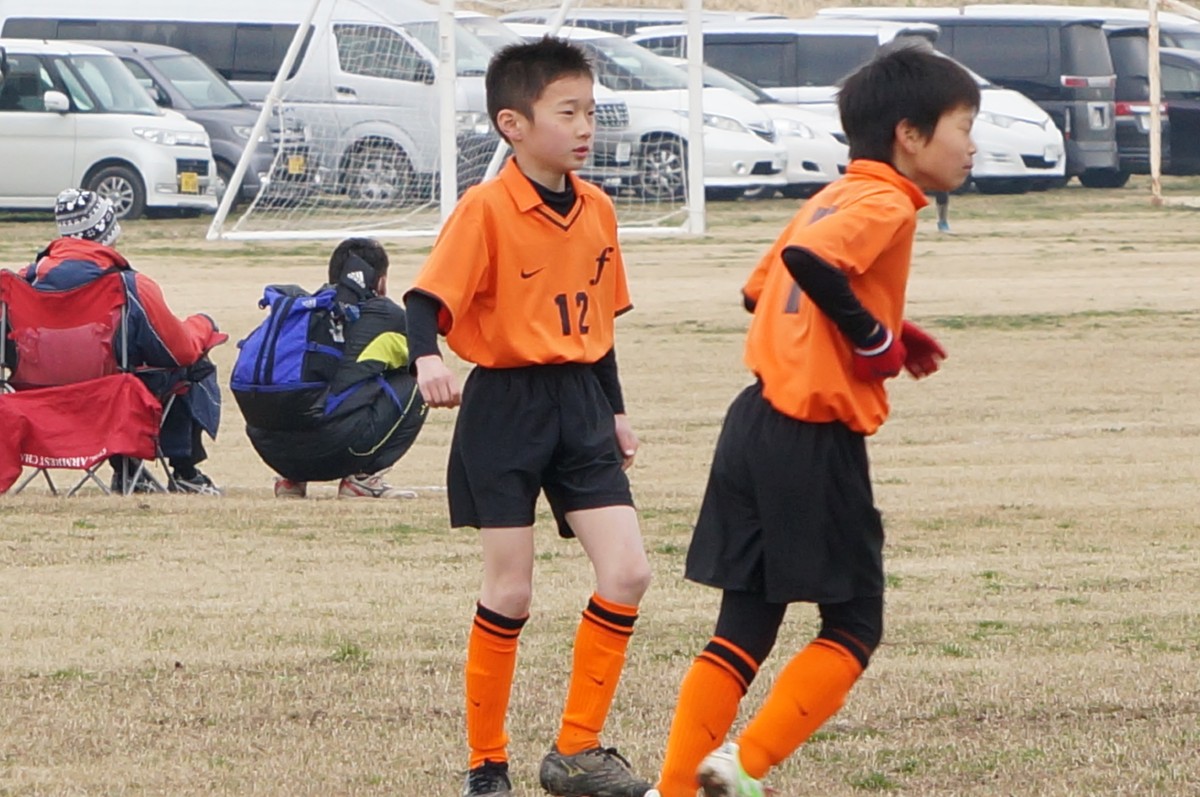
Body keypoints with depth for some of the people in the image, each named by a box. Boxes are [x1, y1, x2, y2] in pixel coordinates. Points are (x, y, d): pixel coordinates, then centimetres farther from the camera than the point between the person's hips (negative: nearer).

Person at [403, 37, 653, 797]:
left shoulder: (597, 210, 8)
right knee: (510, 591, -1)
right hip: (505, 410, -6)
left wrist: (616, 410, 20)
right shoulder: (486, 210, -12)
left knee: (628, 571, -5)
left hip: (580, 406, 6)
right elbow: (427, 300, -18)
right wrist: (428, 360, -38)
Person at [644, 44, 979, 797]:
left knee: (745, 628, 11)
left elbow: (762, 289, 22)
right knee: (854, 626, 3)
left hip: (759, 424, 9)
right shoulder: (885, 204, -12)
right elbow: (810, 260, -30)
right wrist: (874, 339, -18)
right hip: (816, 444, -9)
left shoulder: (836, 197, 17)